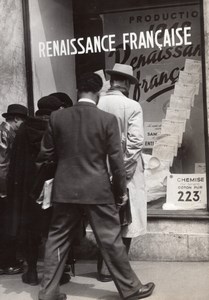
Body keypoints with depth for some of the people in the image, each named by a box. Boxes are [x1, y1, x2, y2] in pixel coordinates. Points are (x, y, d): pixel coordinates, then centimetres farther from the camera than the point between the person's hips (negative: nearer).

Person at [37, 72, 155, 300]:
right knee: (111, 240, 7)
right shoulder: (108, 119, -9)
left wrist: (39, 164, 30)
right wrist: (121, 189, 5)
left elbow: (46, 154, 6)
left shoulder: (57, 117, -1)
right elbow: (115, 159, -6)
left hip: (64, 190, 3)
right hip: (97, 190, -2)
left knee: (57, 240, 13)